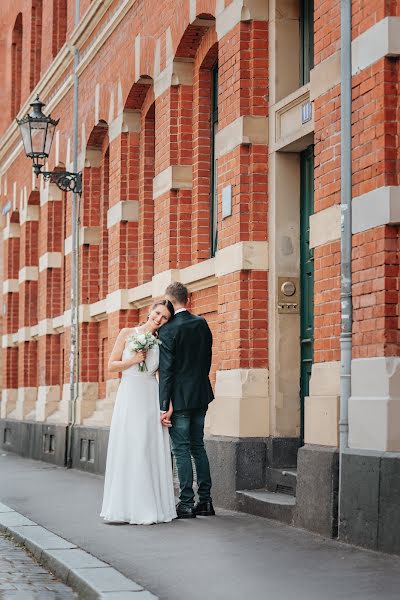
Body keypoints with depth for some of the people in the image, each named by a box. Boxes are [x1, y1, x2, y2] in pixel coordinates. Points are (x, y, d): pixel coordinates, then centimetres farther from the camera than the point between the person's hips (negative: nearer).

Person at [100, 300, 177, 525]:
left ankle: (151, 507, 6)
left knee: (152, 451, 0)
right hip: (129, 397, -2)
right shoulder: (127, 334, 4)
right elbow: (112, 365, 3)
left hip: (152, 399, 2)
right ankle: (127, 506, 3)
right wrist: (134, 360, -11)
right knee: (127, 451, -3)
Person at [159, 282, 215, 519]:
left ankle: (187, 504, 1)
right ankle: (205, 501, 17)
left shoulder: (168, 330, -15)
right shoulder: (202, 324, 5)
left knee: (181, 449, -1)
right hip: (201, 395, 7)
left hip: (179, 397, -7)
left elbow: (166, 370, -16)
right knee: (198, 446, 14)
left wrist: (165, 406, -15)